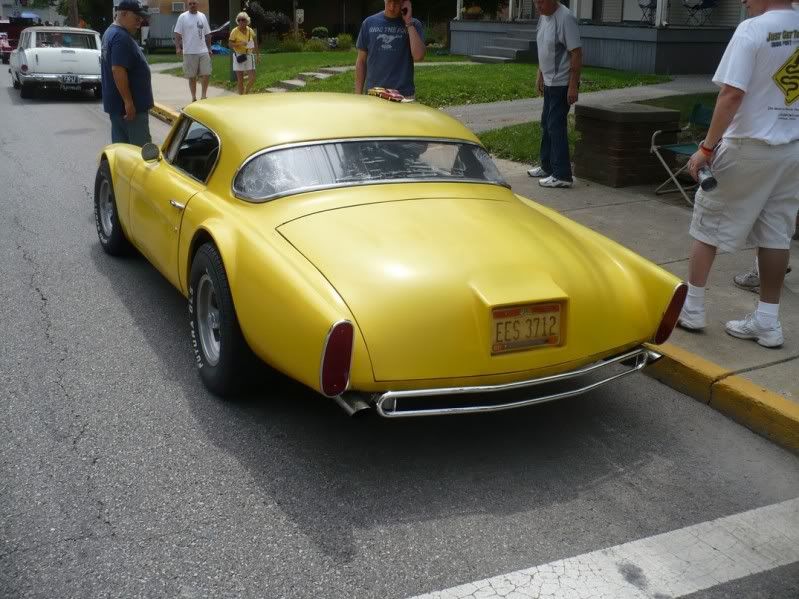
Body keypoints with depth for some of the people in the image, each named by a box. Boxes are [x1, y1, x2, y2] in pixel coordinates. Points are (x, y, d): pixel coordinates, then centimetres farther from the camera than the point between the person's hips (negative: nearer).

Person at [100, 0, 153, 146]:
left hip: (116, 103, 10)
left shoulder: (111, 32, 15)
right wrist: (128, 101, -25)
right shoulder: (121, 37, -18)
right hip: (130, 104, -10)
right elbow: (118, 70, -26)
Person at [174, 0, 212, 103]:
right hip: (189, 52, -3)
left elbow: (207, 34, 15)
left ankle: (204, 95, 9)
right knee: (192, 76, 3)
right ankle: (194, 97, 11)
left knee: (206, 74, -2)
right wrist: (178, 47, -14)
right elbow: (177, 34, -4)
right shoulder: (183, 17, -1)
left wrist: (209, 48, 13)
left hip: (203, 51, 3)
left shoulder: (202, 16, 10)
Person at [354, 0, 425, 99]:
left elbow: (418, 57, -14)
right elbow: (361, 61, 10)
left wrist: (408, 22, -11)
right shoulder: (369, 23, 6)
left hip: (403, 95, -1)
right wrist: (358, 94, 5)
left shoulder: (413, 25, 2)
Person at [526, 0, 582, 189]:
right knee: (546, 125, 17)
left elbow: (576, 53, -20)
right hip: (549, 82, 9)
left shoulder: (565, 18, -18)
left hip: (562, 84, -9)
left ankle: (562, 176, -4)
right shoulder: (543, 16, 9)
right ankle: (547, 167, 31)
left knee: (556, 127, -9)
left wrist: (573, 86, -22)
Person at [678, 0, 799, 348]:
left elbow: (732, 95, -20)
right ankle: (767, 320, 15)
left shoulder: (752, 30, -13)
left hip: (749, 146, -6)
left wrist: (707, 147, -16)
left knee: (708, 225, 8)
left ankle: (691, 307, 15)